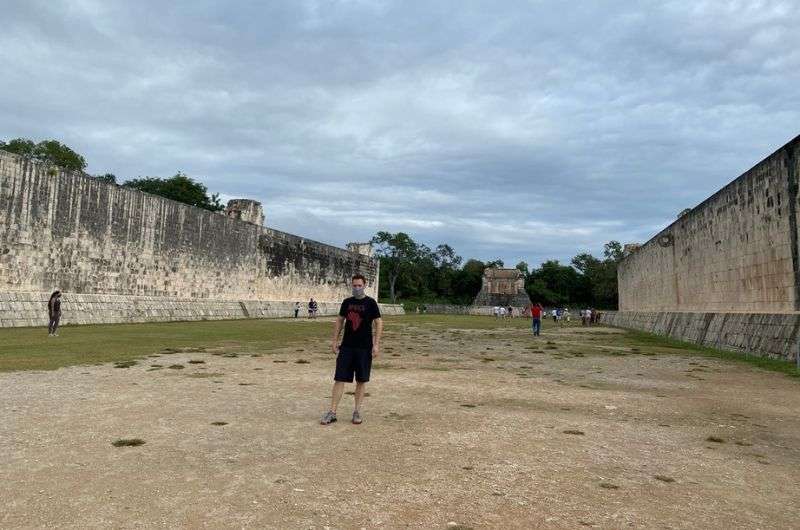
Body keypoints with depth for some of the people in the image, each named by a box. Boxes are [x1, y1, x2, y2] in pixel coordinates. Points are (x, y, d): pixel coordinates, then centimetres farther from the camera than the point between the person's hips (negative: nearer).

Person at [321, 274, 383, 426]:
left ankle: (357, 412, 18)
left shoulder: (370, 303, -3)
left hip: (364, 348, -3)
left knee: (361, 380, 6)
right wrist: (335, 341, 8)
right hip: (346, 346, 3)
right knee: (339, 379, 0)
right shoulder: (347, 302, 8)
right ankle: (332, 412, 5)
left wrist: (376, 344, -13)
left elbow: (379, 323, -5)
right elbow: (339, 321, 14)